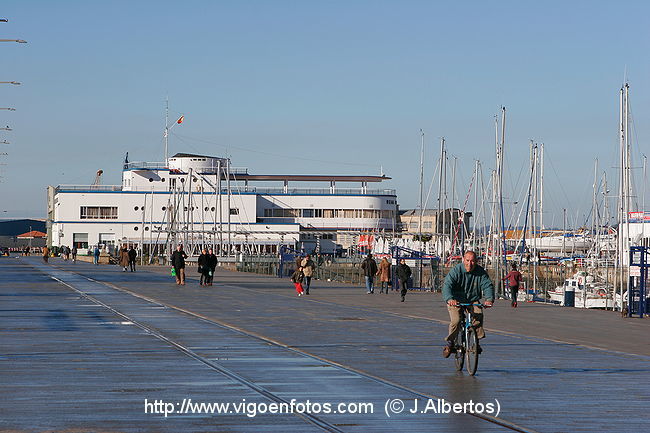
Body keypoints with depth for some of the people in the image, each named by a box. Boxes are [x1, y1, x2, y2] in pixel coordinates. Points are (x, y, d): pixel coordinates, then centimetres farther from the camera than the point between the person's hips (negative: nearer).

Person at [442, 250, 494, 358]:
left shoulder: (481, 272, -5)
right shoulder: (456, 271, -15)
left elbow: (488, 286, -12)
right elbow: (447, 285, -27)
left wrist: (489, 299, -34)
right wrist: (449, 299, -47)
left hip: (473, 301, 2)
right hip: (456, 301, -2)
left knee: (478, 315, -25)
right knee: (456, 320, -24)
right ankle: (450, 343, -3)